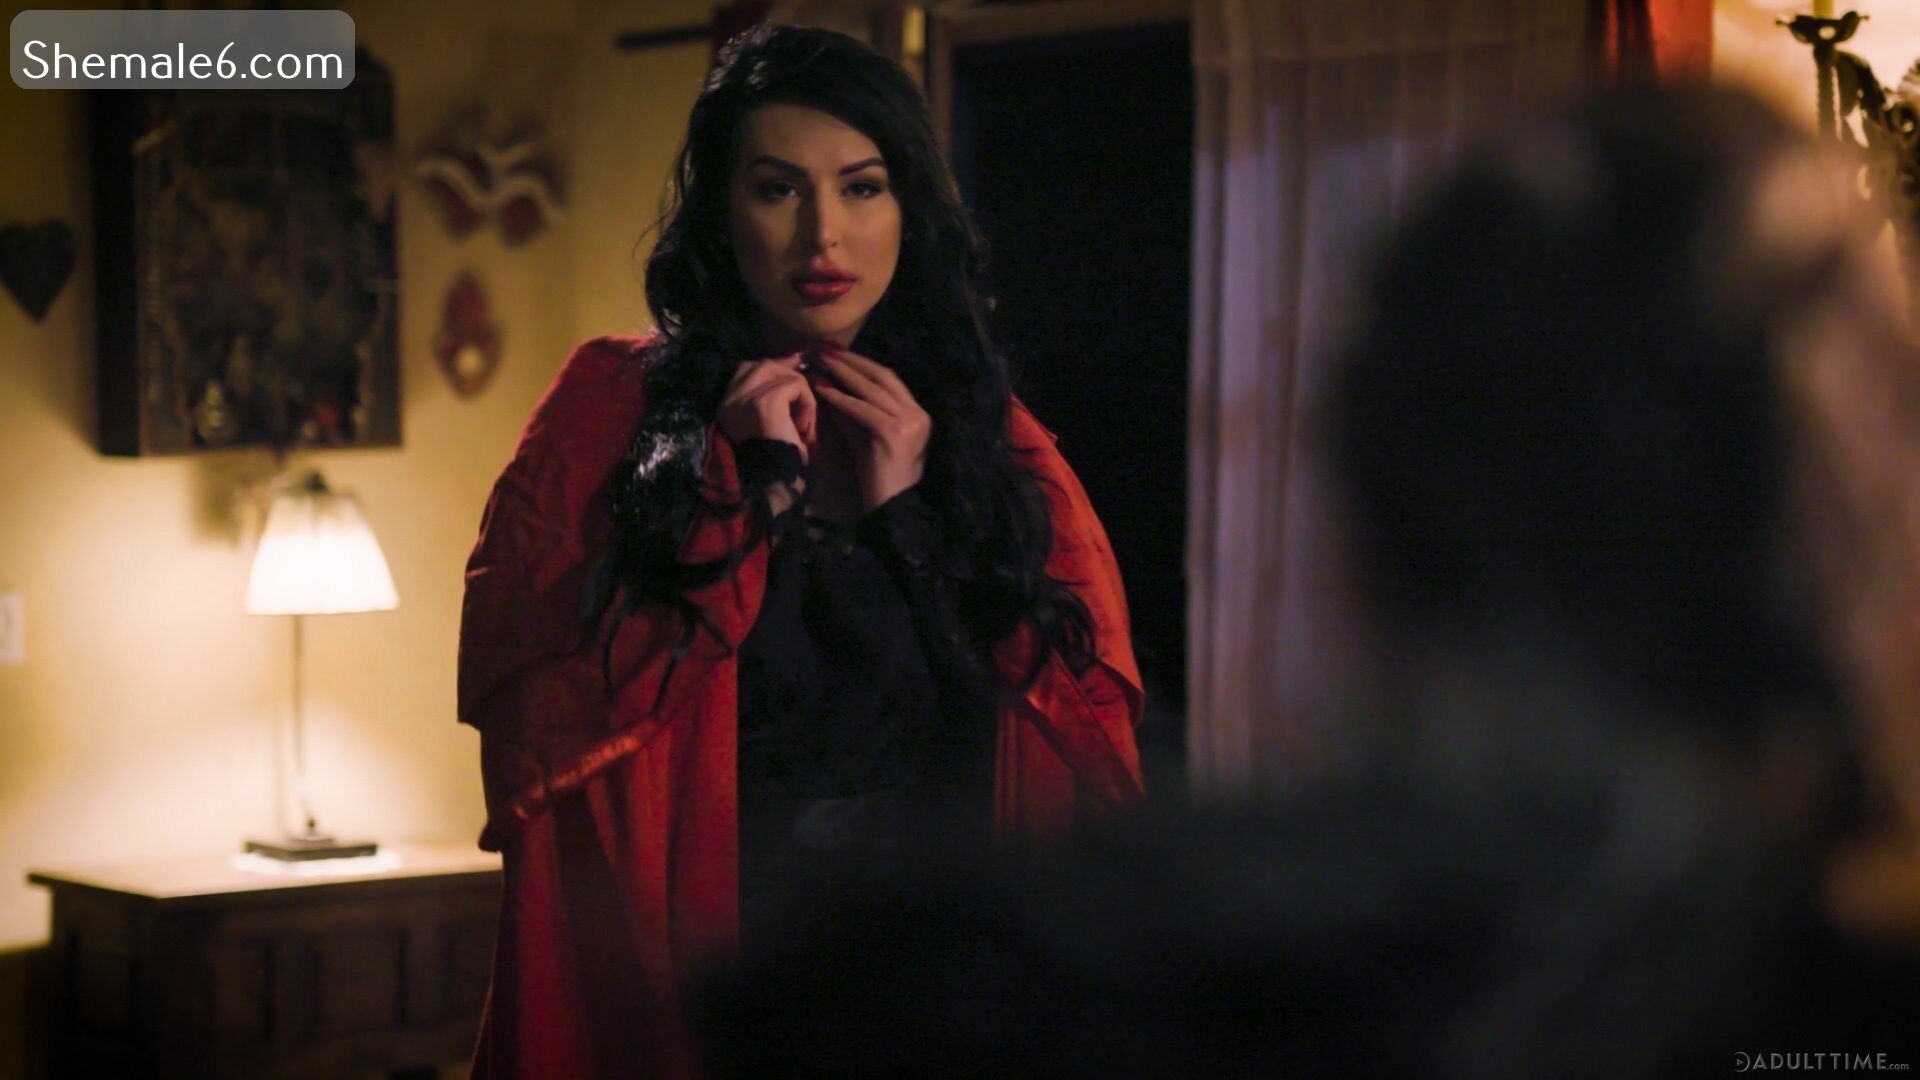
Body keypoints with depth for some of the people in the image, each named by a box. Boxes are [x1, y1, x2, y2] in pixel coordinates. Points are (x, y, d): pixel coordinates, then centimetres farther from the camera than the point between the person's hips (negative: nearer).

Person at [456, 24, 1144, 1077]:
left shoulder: (994, 440, 8)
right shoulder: (611, 405, 2)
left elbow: (1095, 765, -1)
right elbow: (513, 697, -11)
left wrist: (908, 519, -6)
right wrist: (747, 500, -12)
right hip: (671, 991, -2)